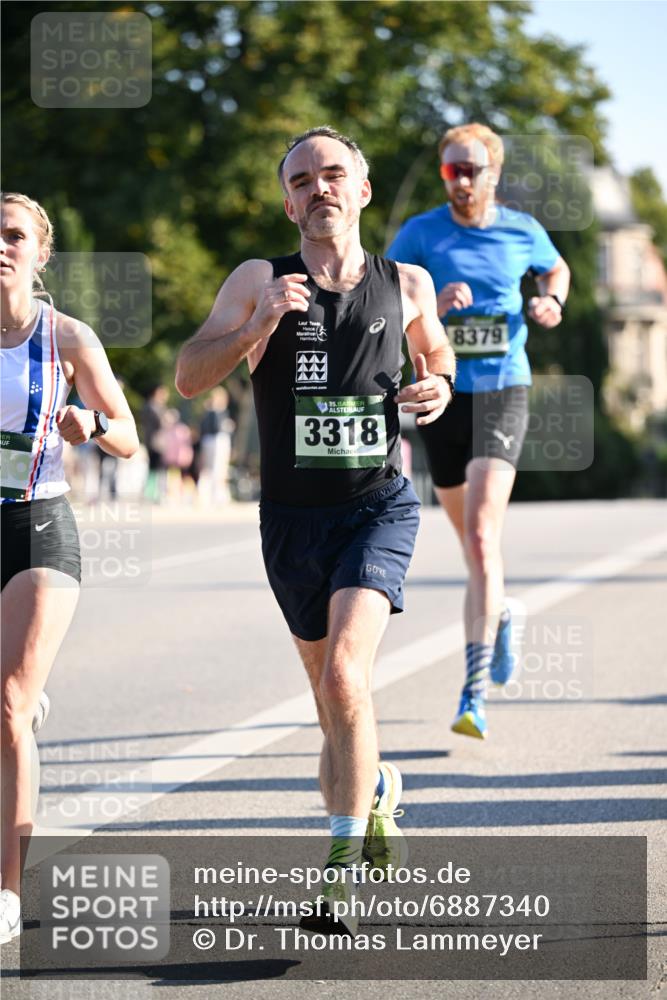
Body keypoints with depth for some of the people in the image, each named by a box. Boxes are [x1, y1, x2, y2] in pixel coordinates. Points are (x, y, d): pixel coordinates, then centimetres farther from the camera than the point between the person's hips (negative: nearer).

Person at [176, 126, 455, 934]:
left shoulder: (406, 285, 2)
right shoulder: (258, 282, -2)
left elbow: (438, 361, 21)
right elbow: (189, 377, -11)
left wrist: (437, 391, -3)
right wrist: (256, 328, -27)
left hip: (380, 507, -2)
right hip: (292, 515, 2)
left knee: (344, 674, -22)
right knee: (330, 690, 15)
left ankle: (344, 864, -18)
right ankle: (379, 789, 47)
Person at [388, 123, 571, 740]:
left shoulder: (522, 231, 2)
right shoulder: (419, 234, -1)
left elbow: (556, 269, 24)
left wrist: (552, 302, 3)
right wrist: (433, 304, -23)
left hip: (503, 394, -2)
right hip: (441, 393, 2)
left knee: (481, 538, -17)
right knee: (472, 539, 16)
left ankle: (475, 695, -20)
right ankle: (499, 615, 51)